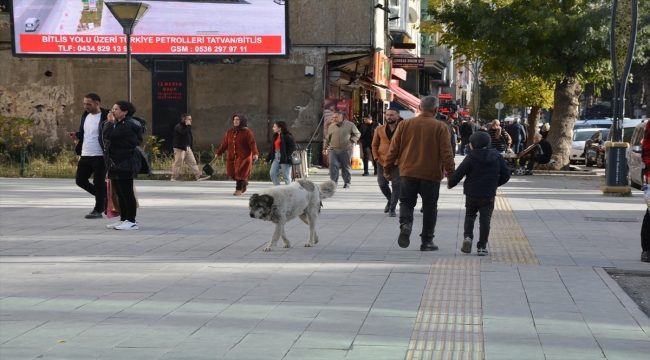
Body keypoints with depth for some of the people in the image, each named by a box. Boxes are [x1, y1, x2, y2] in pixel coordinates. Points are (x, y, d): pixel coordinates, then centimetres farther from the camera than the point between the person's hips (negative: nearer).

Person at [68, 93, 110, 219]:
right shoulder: (85, 116, 12)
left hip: (99, 156, -8)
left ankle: (98, 210, 9)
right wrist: (76, 135, 2)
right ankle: (104, 195, 27)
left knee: (98, 183, -2)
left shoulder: (105, 117, -12)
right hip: (85, 156, 8)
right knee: (80, 180, 9)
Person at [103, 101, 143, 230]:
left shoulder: (127, 125, -16)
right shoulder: (120, 124, 19)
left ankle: (131, 221, -4)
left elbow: (108, 135, -23)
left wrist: (110, 121, -13)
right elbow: (110, 137, 14)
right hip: (117, 165, 11)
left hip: (124, 165, -11)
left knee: (127, 193, -7)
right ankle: (123, 219, 20)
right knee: (120, 194, 14)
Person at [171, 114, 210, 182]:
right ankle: (174, 178, 4)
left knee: (193, 162, 6)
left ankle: (199, 176, 6)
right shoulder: (178, 127, -14)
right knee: (178, 163, -4)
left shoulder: (187, 127, 17)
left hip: (187, 147, 9)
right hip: (180, 148, -9)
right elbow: (185, 132, -33)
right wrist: (188, 126, -20)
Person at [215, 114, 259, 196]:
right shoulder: (230, 132, 9)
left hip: (243, 157, -5)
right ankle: (244, 181, 31)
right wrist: (218, 153, 10)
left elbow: (252, 143, -16)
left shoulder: (247, 132, -7)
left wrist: (255, 153, -29)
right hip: (232, 157, 5)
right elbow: (224, 144, 13)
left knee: (240, 173, -7)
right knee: (231, 173, 5)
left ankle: (239, 189, 5)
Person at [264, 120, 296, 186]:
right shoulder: (275, 136, 15)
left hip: (284, 159, -8)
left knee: (286, 176, -2)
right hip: (276, 158, 8)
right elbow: (272, 149, 20)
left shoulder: (287, 136, -8)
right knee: (272, 173, -3)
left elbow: (293, 147, -13)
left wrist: (287, 156, -22)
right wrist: (267, 159, 17)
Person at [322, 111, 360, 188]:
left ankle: (347, 183, 21)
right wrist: (325, 148, 16)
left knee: (346, 167, 7)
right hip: (333, 150, 2)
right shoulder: (331, 127, 10)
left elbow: (357, 134, 10)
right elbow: (327, 138, 19)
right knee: (333, 166, -11)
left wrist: (352, 141, -4)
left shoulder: (350, 125, 1)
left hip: (346, 150, -2)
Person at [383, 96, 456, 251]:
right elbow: (446, 154, -7)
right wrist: (451, 174, -1)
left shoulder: (405, 124, 2)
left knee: (406, 202, 14)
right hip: (431, 175, -1)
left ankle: (405, 224, -15)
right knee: (429, 207, 10)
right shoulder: (441, 127, -4)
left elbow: (393, 149, 5)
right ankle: (427, 241, 10)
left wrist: (387, 169, 13)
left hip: (408, 173, 1)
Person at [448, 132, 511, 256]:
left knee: (470, 215, 17)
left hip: (472, 193, -1)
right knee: (485, 218, 6)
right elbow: (506, 175, 7)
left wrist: (451, 183, 6)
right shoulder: (497, 157, 3)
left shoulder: (471, 157, -10)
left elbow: (459, 173, -11)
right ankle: (482, 246, 2)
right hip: (489, 194, 2)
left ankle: (468, 236, -5)